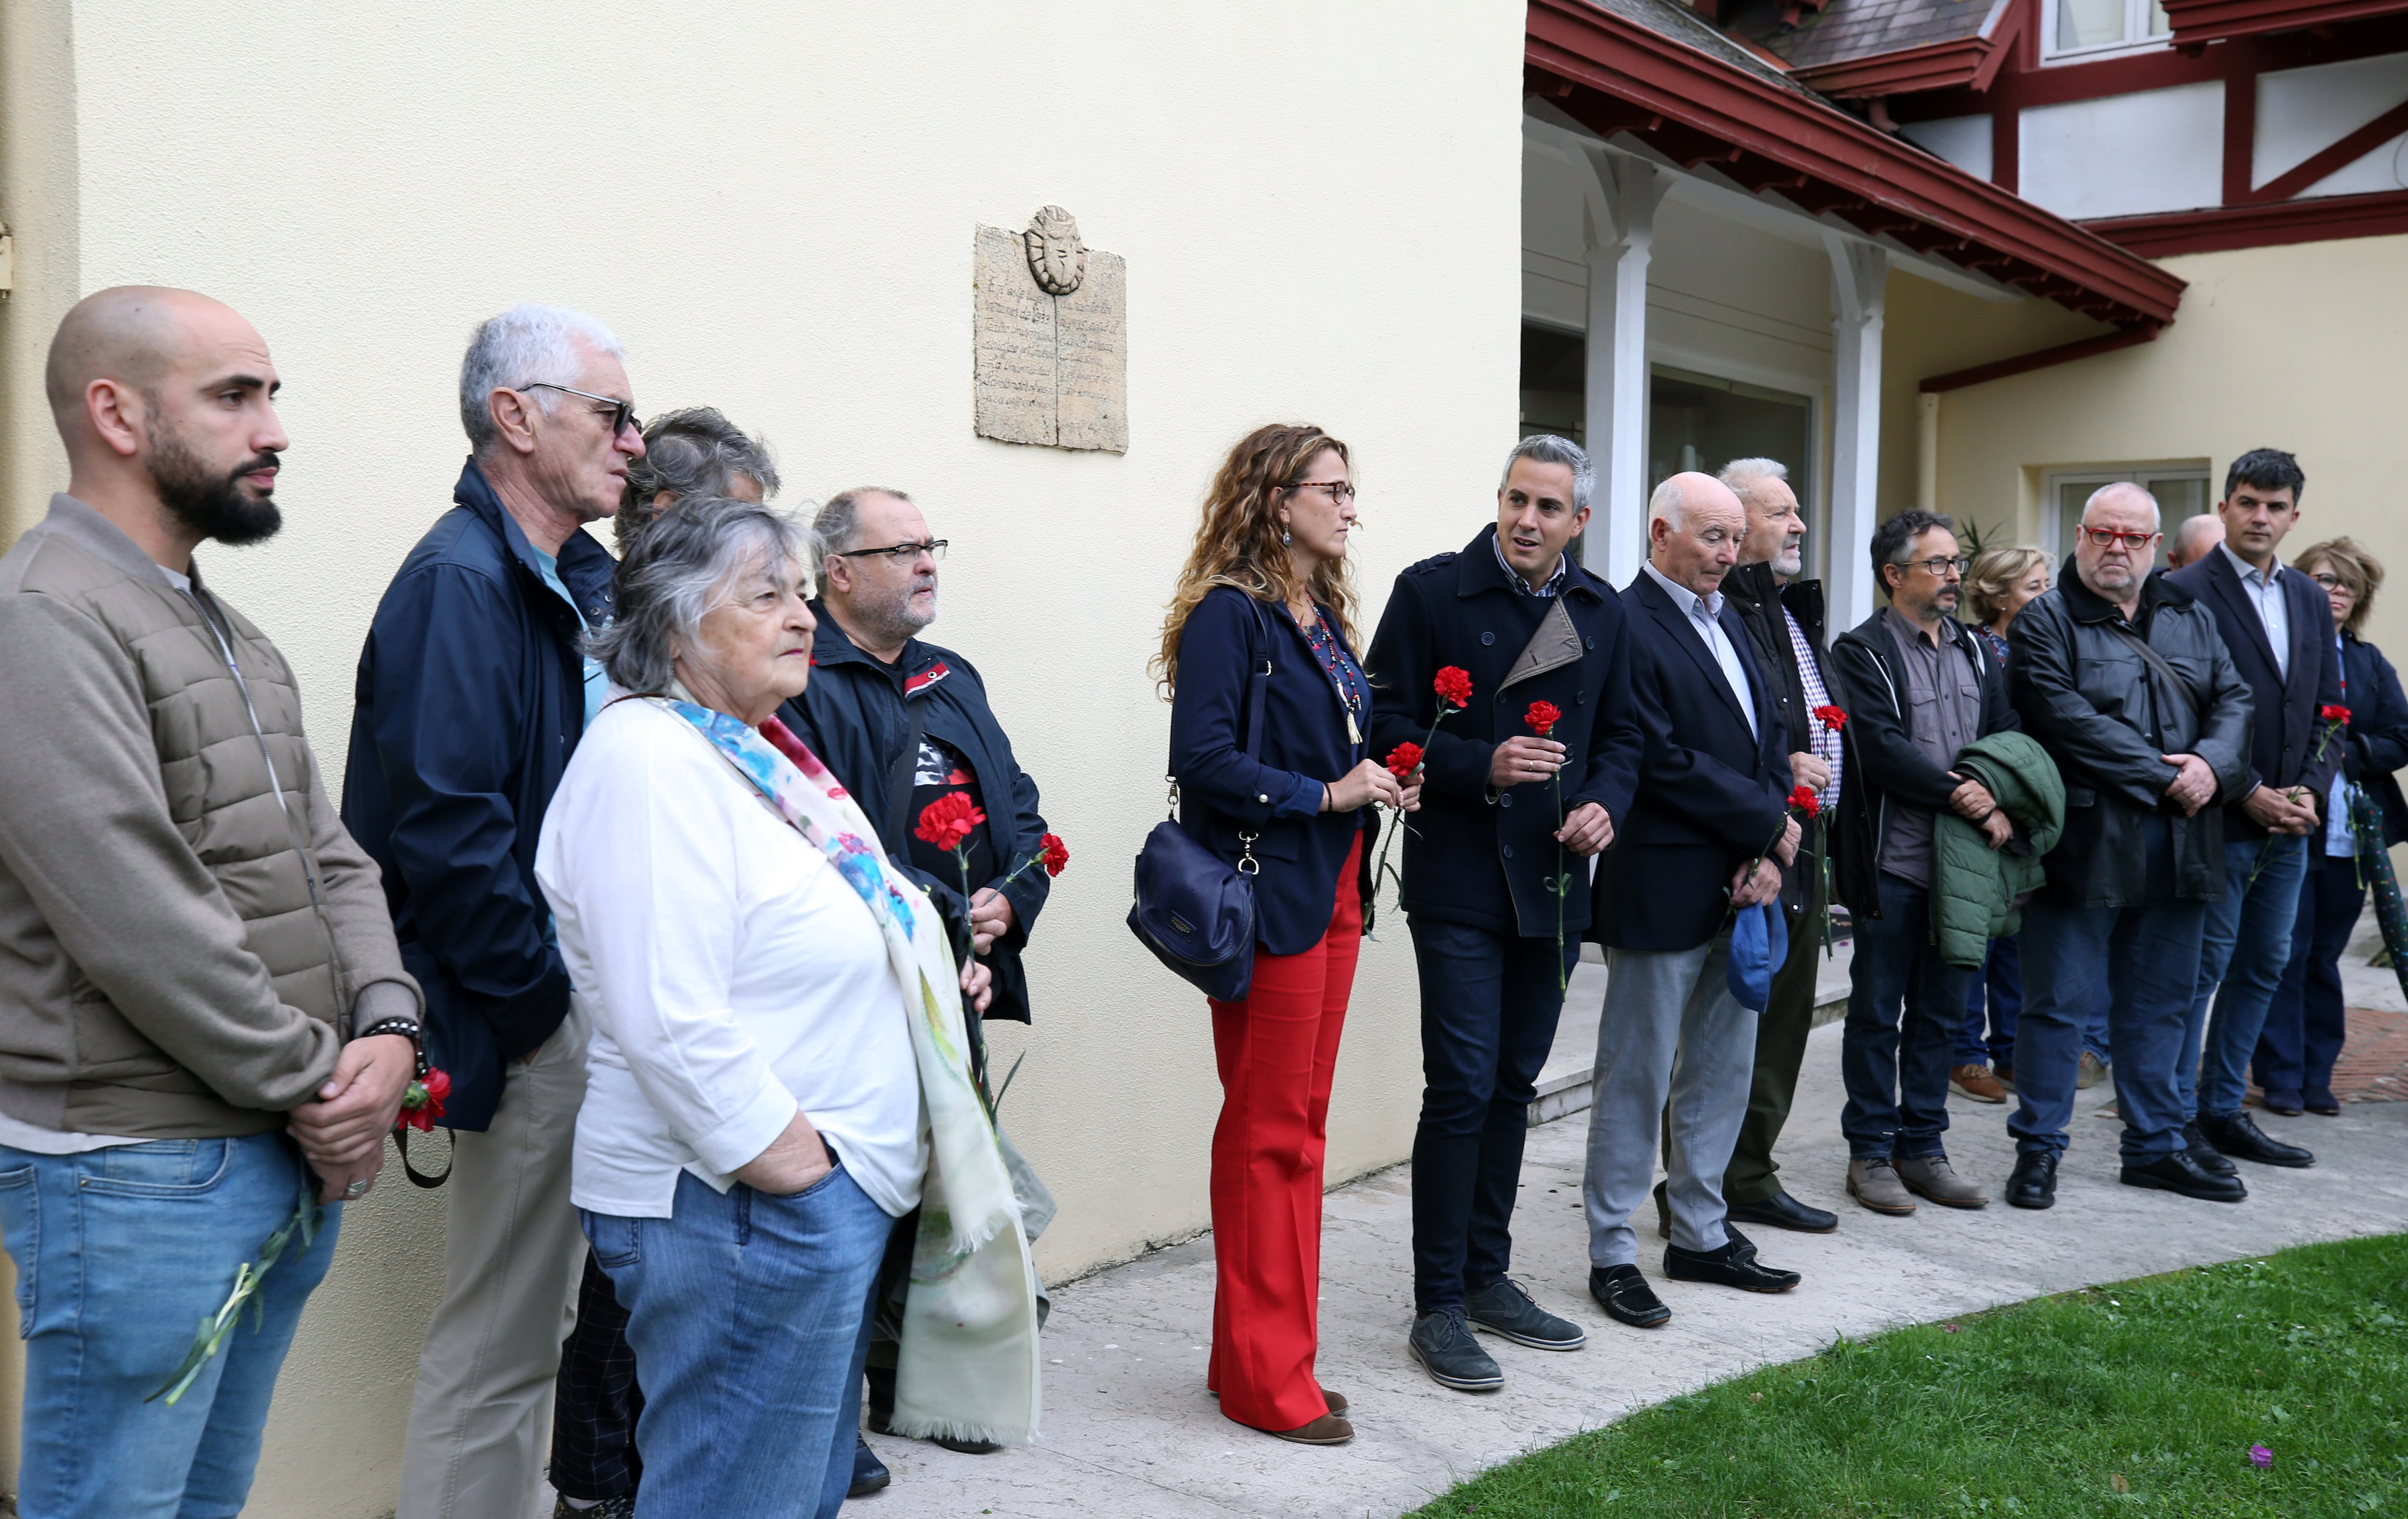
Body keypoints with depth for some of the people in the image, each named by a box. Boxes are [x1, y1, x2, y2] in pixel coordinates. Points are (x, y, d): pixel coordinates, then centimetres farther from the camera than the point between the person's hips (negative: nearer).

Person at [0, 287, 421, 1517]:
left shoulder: (227, 631, 15)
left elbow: (329, 854, 13)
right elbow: (138, 921, -21)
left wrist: (384, 1027, -4)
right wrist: (312, 1086, -13)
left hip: (290, 1161, 8)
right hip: (137, 1174, -8)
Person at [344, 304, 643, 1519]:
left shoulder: (585, 580, 13)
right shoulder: (460, 583, -15)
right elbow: (444, 828, -23)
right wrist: (545, 1005, -16)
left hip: (597, 1003, 9)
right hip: (530, 1029, -9)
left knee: (535, 1322, 19)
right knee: (497, 1347, 3)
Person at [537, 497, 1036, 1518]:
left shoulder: (758, 751, 14)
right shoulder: (647, 756, -16)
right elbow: (670, 1022, -24)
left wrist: (924, 971, 12)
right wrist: (783, 1159, -20)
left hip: (836, 1192, 10)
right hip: (742, 1205, -10)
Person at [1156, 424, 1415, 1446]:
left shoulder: (1325, 617, 15)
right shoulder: (1230, 614, -12)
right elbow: (1201, 758, -20)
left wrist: (1385, 786, 4)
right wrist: (1327, 795, -18)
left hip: (1333, 896, 9)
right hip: (1268, 900, -9)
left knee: (1301, 1128, 14)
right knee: (1267, 1131, -1)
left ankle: (1272, 1353, 25)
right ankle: (1263, 1377, 11)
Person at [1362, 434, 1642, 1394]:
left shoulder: (1602, 612, 10)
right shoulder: (1432, 592, -6)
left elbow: (1620, 732, 16)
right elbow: (1385, 727, -8)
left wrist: (1606, 802, -4)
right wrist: (1483, 766, -21)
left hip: (1554, 883, 6)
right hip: (1461, 882, -5)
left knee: (1512, 1086, 14)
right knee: (1462, 1088, -6)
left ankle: (1488, 1278, 27)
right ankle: (1438, 1307, 5)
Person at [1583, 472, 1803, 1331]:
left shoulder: (1726, 620, 13)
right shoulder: (1628, 628, -14)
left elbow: (1770, 737, 10)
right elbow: (1665, 765, -20)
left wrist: (1766, 854, -4)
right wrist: (1770, 825, -10)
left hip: (1739, 889, 9)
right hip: (1664, 892, -8)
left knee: (1725, 1067, 16)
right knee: (1636, 1075, 2)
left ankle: (1700, 1234, 30)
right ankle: (1612, 1255, 15)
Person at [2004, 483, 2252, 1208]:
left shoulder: (2193, 620, 15)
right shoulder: (2047, 622, -3)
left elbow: (2234, 700, 9)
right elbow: (2064, 715, -15)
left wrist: (2211, 765, -12)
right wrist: (2163, 775, -16)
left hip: (2179, 845, 6)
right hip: (2084, 842, -5)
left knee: (2160, 1003, 14)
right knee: (2059, 1002, 1)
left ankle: (2156, 1146, 26)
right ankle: (2037, 1148, 11)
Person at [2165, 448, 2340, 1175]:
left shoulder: (2309, 599, 13)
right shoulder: (2187, 593, -8)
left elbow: (2329, 709, 13)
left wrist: (2310, 791, -2)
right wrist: (2249, 795, -15)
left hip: (2289, 820, 7)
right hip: (2220, 816, -7)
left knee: (2263, 966, 12)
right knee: (2204, 966, -3)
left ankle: (2224, 1112, 22)